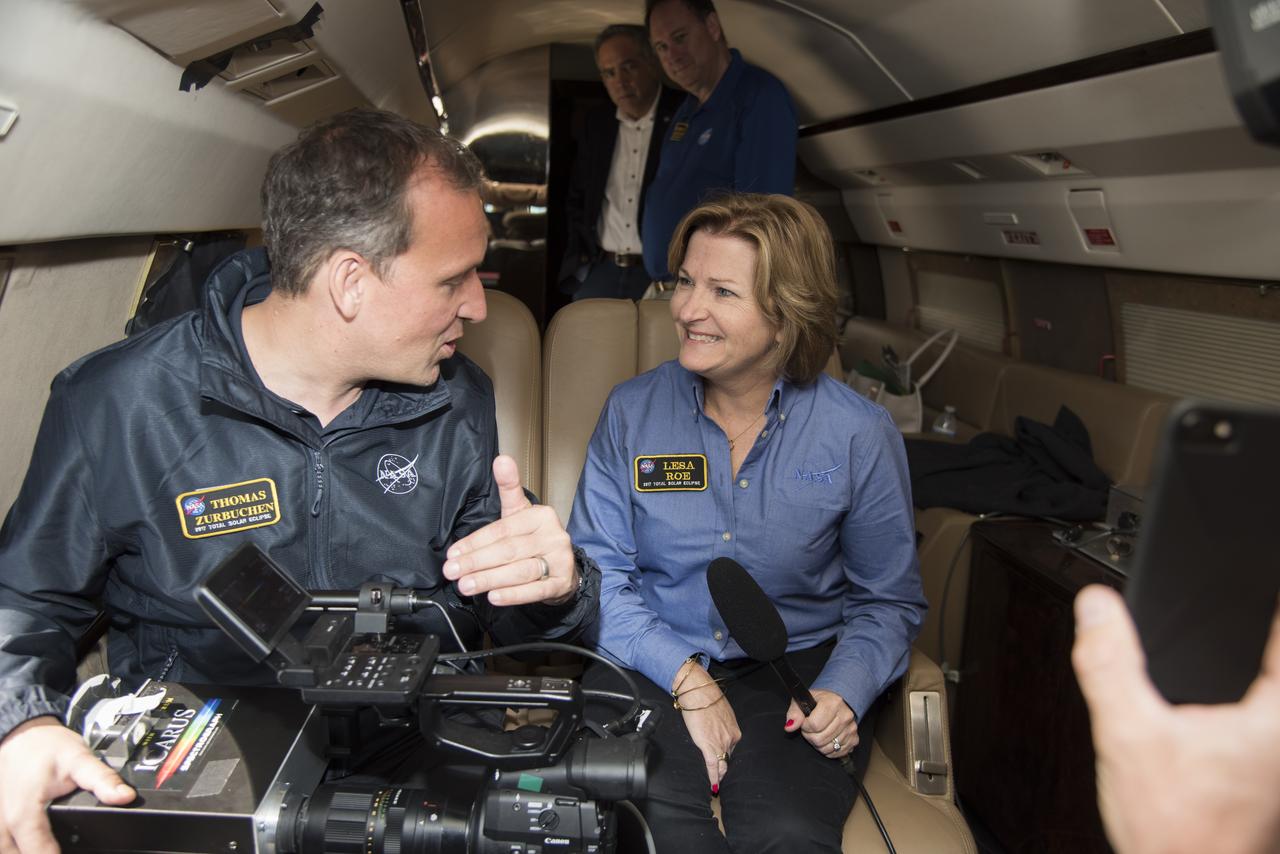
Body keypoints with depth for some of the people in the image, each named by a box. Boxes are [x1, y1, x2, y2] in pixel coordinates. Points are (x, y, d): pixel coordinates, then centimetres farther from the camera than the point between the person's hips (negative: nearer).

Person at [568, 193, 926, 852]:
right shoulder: (631, 412, 0)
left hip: (796, 667, 0)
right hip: (651, 665, 1)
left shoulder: (861, 435, -3)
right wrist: (687, 680, -14)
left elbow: (888, 599, 6)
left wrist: (844, 691, -14)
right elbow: (597, 571, -2)